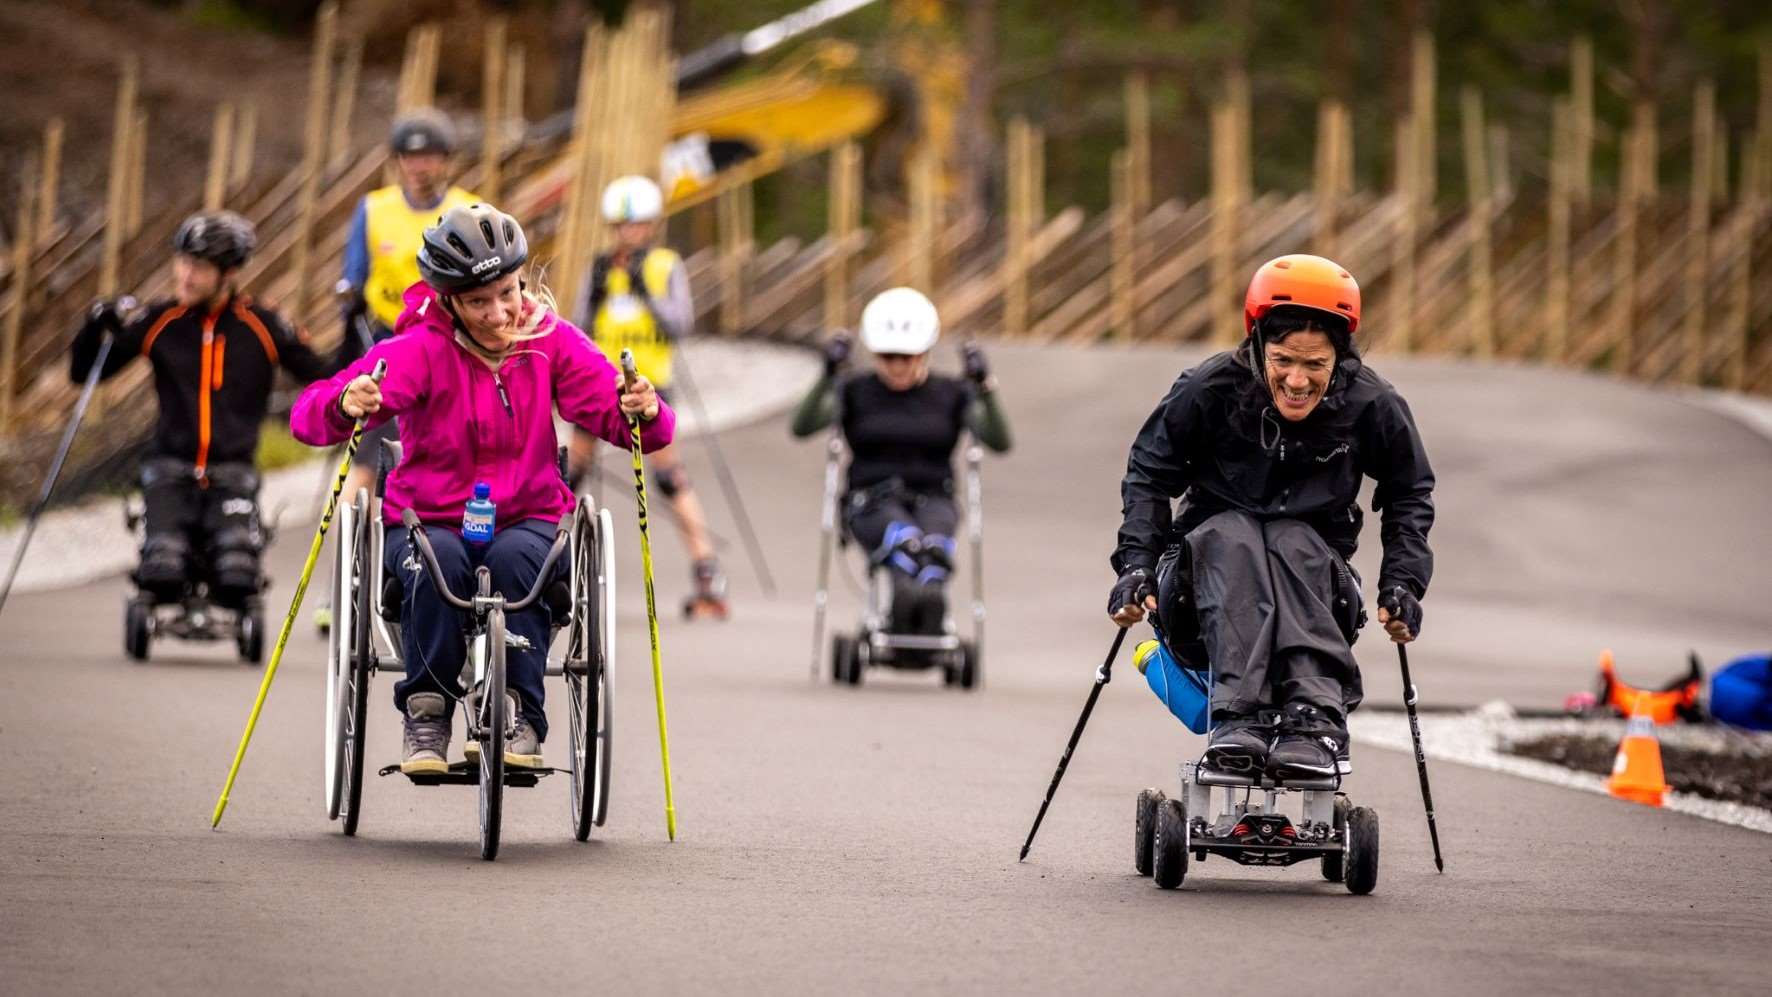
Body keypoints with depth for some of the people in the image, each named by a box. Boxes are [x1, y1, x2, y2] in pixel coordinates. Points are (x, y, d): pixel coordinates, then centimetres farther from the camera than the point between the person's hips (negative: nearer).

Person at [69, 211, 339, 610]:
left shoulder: (262, 328, -1)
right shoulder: (158, 322, 1)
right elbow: (83, 372, 8)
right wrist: (95, 328, -11)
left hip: (232, 473, 0)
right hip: (171, 468, 1)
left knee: (237, 583, -24)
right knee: (162, 576, -24)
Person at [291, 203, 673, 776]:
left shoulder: (551, 342, -3)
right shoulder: (421, 349, -10)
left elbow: (616, 417, -10)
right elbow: (309, 415, -20)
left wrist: (644, 411, -34)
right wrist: (345, 407, -43)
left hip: (527, 520, 1)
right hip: (428, 521, -1)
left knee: (515, 556, -32)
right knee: (437, 560, -34)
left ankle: (520, 718, -24)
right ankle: (425, 717, -19)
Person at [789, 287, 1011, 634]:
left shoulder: (951, 395, 13)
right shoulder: (854, 393, 11)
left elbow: (999, 442, -2)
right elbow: (802, 426, -6)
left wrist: (984, 386, -16)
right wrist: (827, 376, -19)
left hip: (931, 500, 0)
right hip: (870, 501, 0)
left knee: (934, 542, -37)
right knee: (904, 538, -37)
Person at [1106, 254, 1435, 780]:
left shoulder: (1371, 407, -7)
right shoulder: (1209, 391, -11)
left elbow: (1409, 495, 9)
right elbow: (1149, 474, 1)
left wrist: (1402, 583, -3)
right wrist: (1136, 564, -10)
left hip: (1313, 593, 0)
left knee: (1295, 543, -32)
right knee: (1230, 535, -33)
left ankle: (1316, 721, -47)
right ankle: (1239, 715, -48)